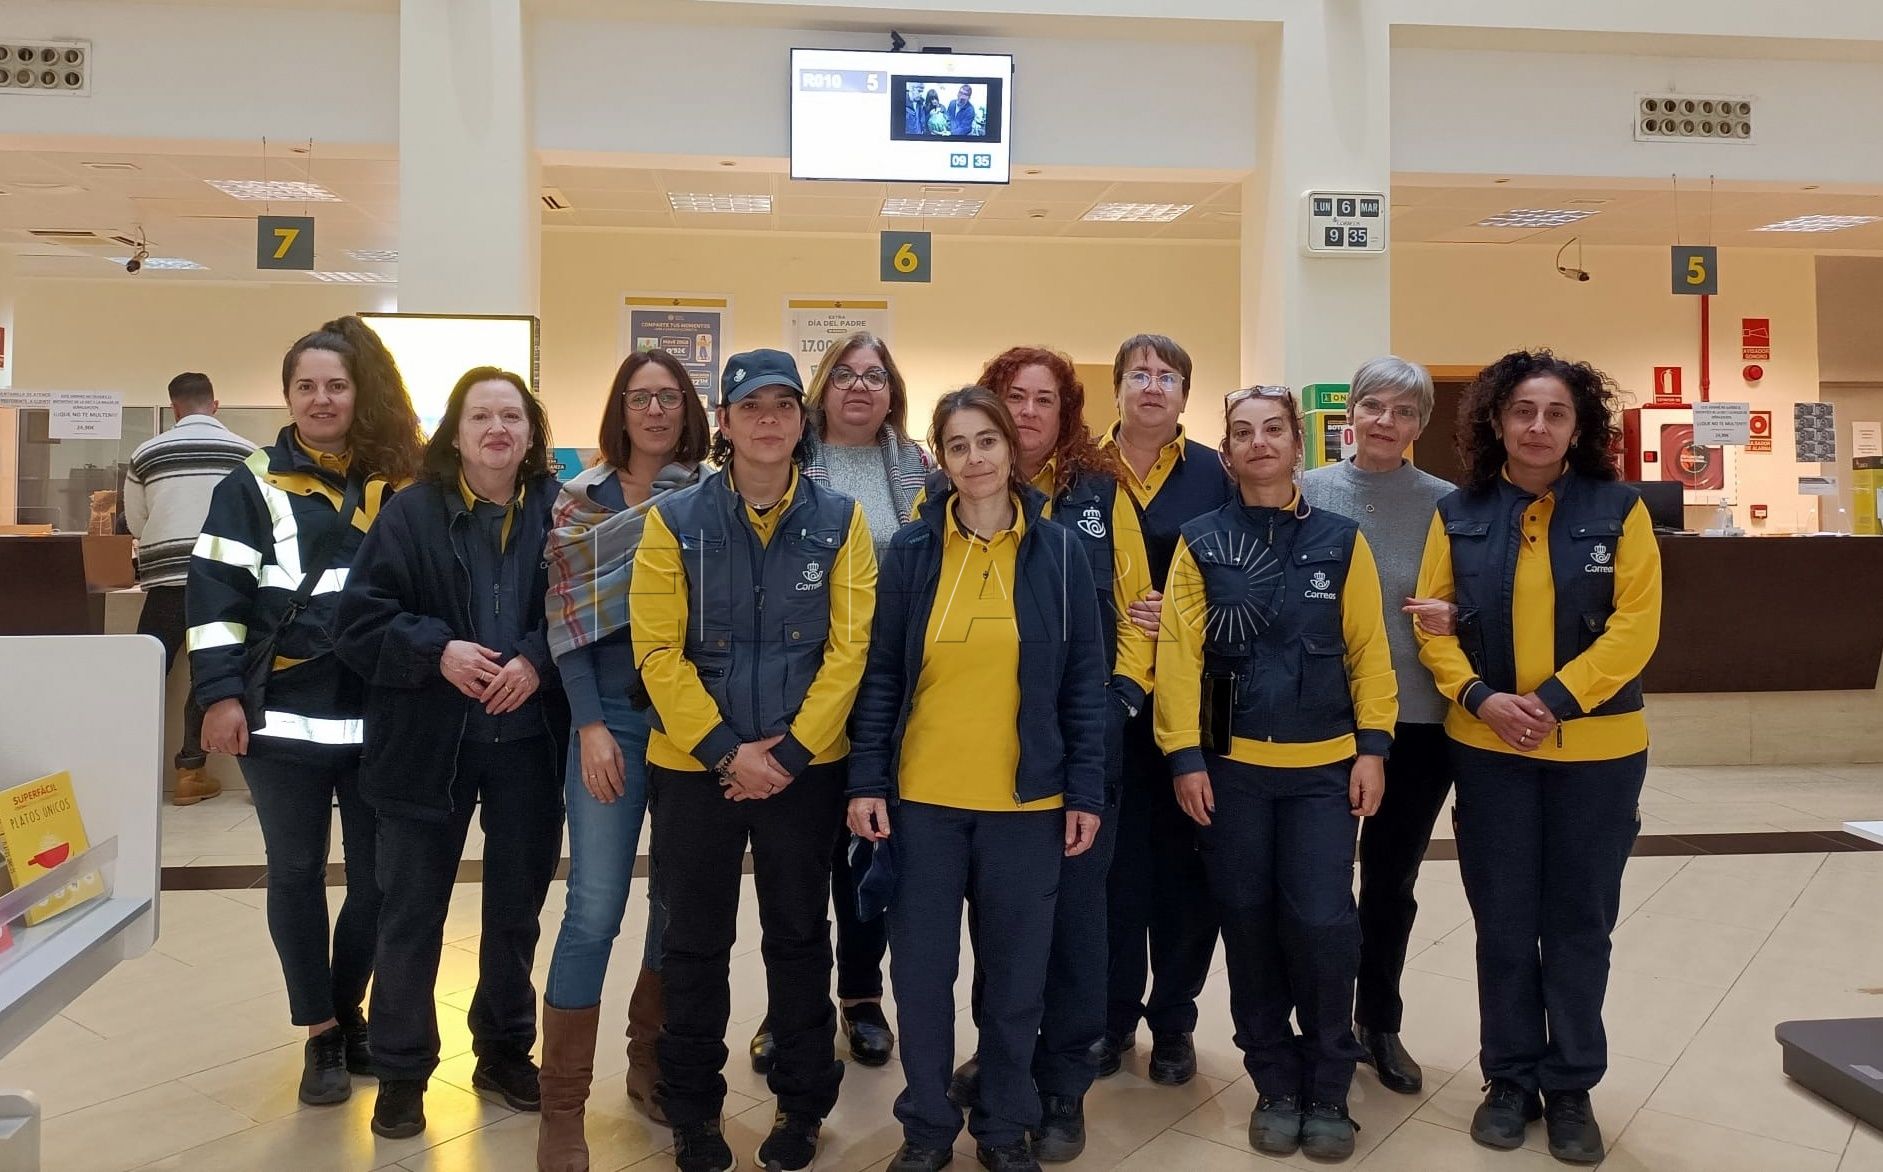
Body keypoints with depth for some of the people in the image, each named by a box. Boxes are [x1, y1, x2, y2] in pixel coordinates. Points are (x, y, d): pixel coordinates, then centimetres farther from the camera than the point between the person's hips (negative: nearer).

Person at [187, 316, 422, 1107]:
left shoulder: (402, 484, 8)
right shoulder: (254, 486, 2)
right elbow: (215, 595, -2)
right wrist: (220, 696, -9)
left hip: (380, 718, 2)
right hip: (284, 717, -1)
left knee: (376, 873, 8)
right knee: (295, 872, 8)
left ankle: (347, 1012, 29)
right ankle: (320, 1033, 22)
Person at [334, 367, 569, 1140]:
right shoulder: (411, 513, -4)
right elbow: (359, 620, -6)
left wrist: (539, 659, -16)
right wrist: (435, 650, -20)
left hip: (529, 743, 2)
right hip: (429, 744, -1)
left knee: (517, 907, 15)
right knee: (412, 912, 8)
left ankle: (505, 1051, 34)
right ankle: (401, 1073, 25)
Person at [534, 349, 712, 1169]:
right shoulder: (580, 502, 3)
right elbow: (565, 620, -2)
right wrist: (590, 725, -9)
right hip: (612, 717, -2)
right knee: (594, 909, -5)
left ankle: (651, 1064, 30)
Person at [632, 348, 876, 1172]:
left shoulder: (840, 520, -1)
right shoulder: (674, 520, -3)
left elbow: (849, 647, -5)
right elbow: (658, 650, -7)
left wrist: (790, 750, -12)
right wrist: (726, 750, -13)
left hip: (806, 766, 0)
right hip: (694, 764, 0)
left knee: (799, 935, 12)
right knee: (695, 940, 11)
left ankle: (802, 1103, 29)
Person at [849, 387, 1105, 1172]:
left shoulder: (1059, 551, -1)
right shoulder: (911, 550, 0)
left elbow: (1085, 681, 1)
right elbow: (881, 674, 2)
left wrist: (1086, 792, -3)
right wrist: (866, 779, -4)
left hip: (1027, 798, 0)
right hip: (922, 796, 1)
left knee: (1016, 969, 9)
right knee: (922, 967, 8)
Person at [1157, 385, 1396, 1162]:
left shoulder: (1340, 540, 4)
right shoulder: (1200, 544, 1)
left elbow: (1368, 649, 3)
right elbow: (1179, 653, -3)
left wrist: (1373, 745, -4)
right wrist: (1185, 754, -8)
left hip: (1324, 767, 0)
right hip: (1231, 766, 0)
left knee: (1323, 924, -5)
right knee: (1249, 926, 7)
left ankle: (1326, 1090, 16)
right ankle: (1275, 1084, 24)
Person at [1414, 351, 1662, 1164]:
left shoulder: (1619, 510, -3)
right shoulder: (1459, 514, 2)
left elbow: (1635, 625, -9)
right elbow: (1431, 619, 0)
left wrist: (1555, 699, -18)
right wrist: (1478, 697, -15)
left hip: (1597, 750, -1)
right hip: (1489, 749, 1)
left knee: (1579, 923, 9)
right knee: (1503, 922, 9)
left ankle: (1571, 1088, 24)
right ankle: (1510, 1079, 24)